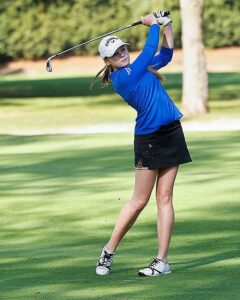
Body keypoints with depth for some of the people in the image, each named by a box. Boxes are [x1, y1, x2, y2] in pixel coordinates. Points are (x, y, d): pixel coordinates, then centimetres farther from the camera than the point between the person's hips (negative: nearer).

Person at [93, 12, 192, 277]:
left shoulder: (137, 67, 12)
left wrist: (166, 26, 9)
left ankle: (162, 261, 0)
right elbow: (149, 51, -12)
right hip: (148, 140, -7)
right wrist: (153, 25, 1)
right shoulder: (121, 77, -13)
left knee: (164, 198, 1)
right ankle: (109, 251, 14)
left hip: (171, 134, 7)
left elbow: (165, 55, 22)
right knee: (139, 201, -2)